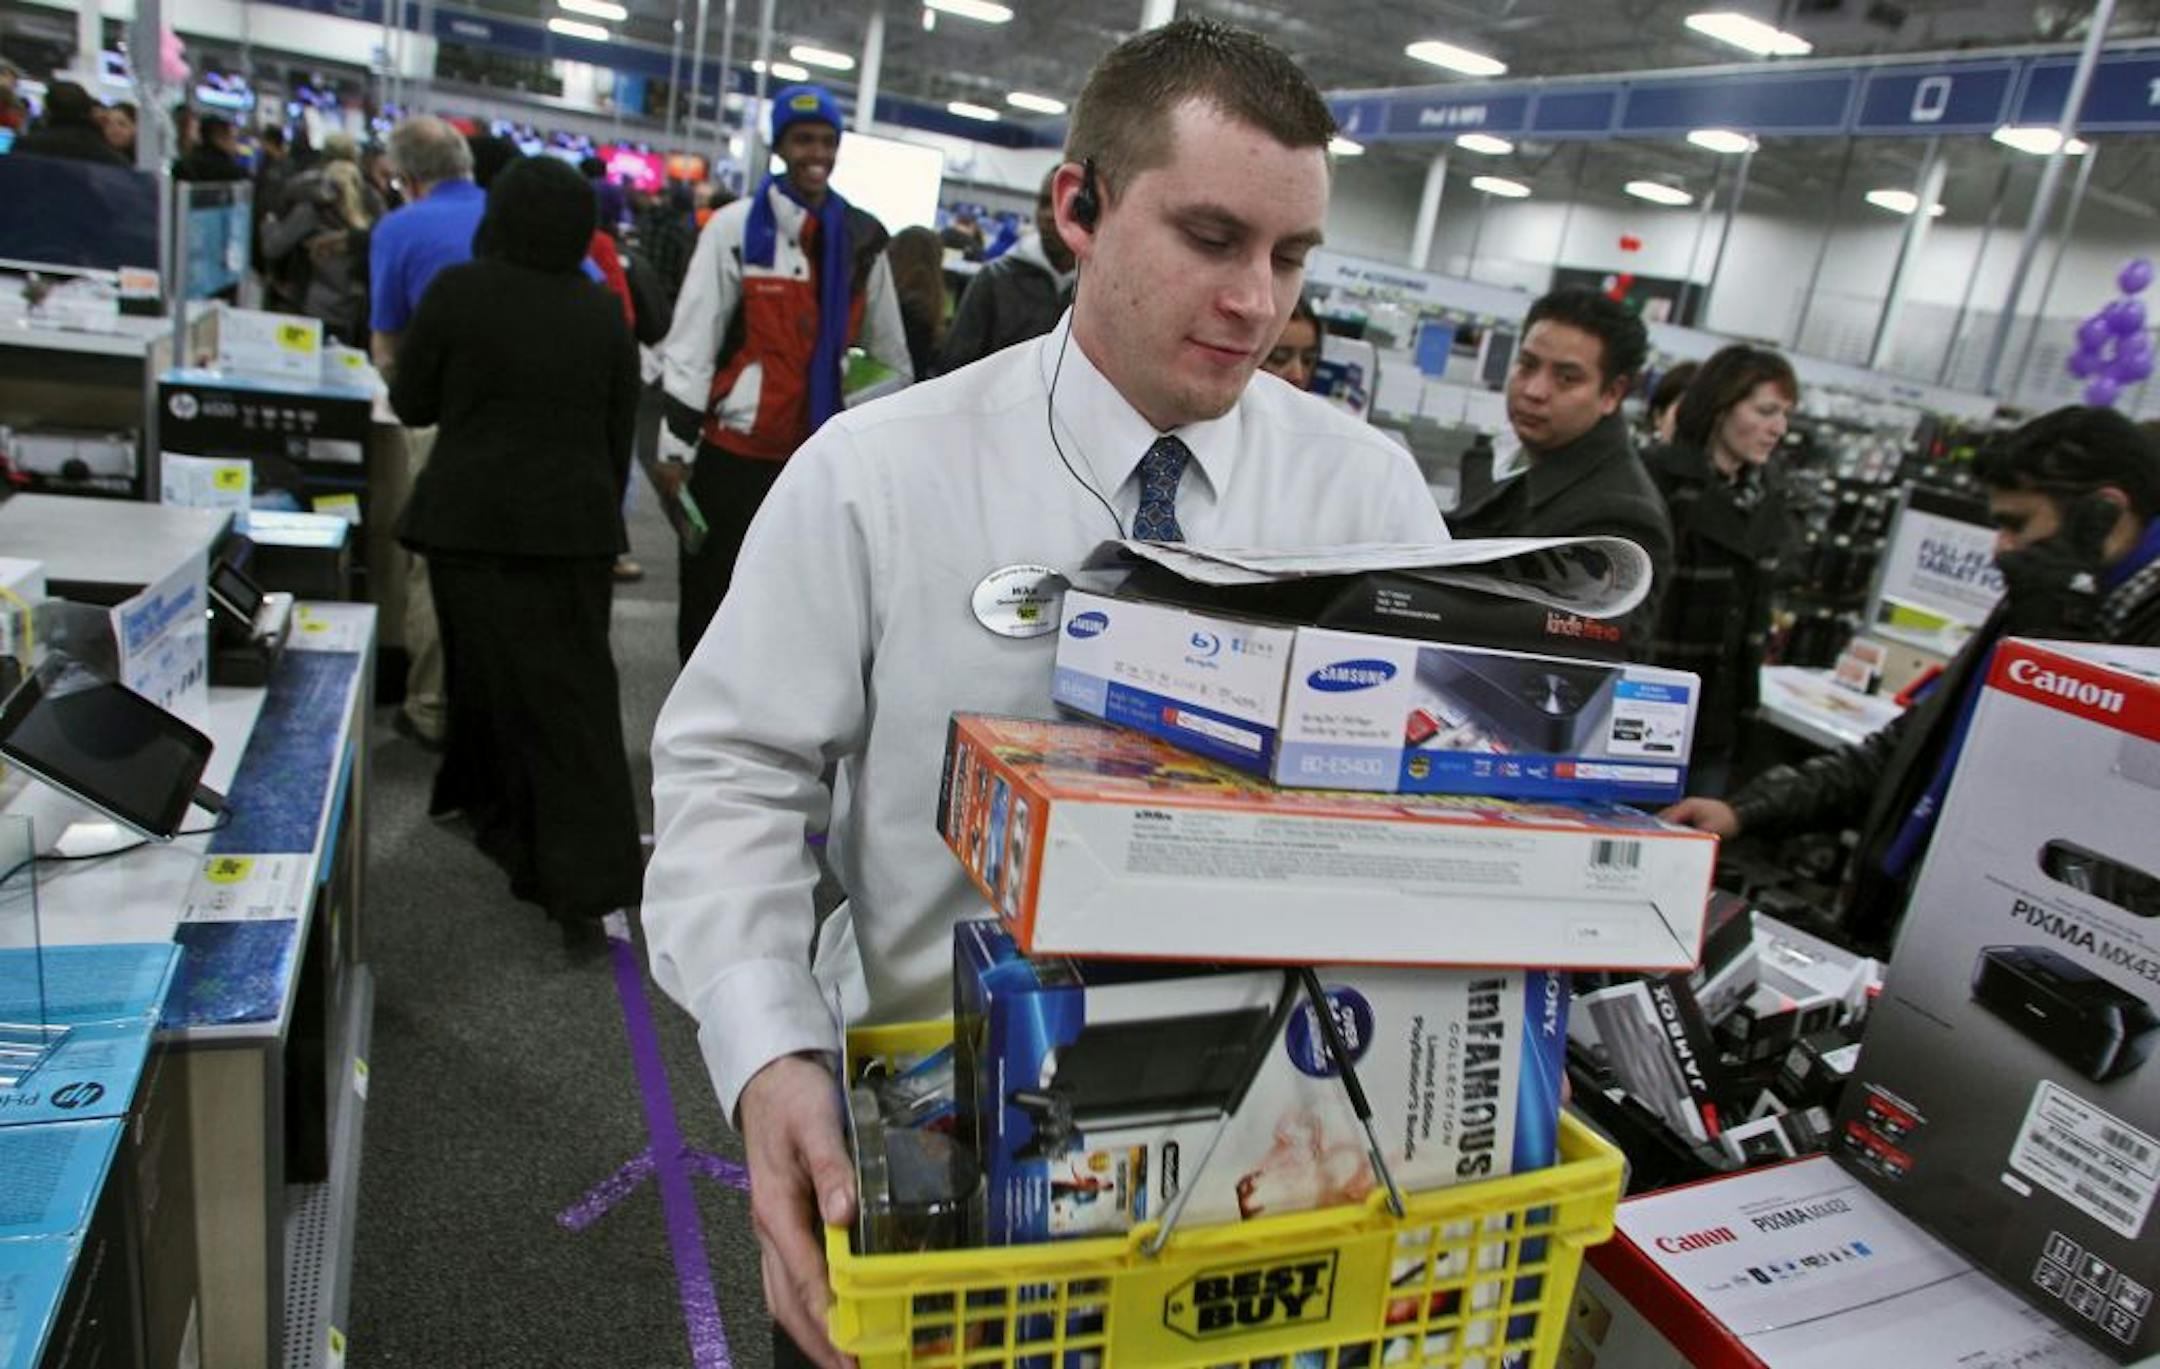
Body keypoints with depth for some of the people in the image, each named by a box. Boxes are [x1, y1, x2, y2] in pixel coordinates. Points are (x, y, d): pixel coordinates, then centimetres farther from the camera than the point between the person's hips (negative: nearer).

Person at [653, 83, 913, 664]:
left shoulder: (863, 239, 6)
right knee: (710, 590, 7)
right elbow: (691, 339, -7)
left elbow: (888, 348, 14)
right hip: (735, 447, -3)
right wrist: (676, 442, -10)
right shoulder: (735, 227, -5)